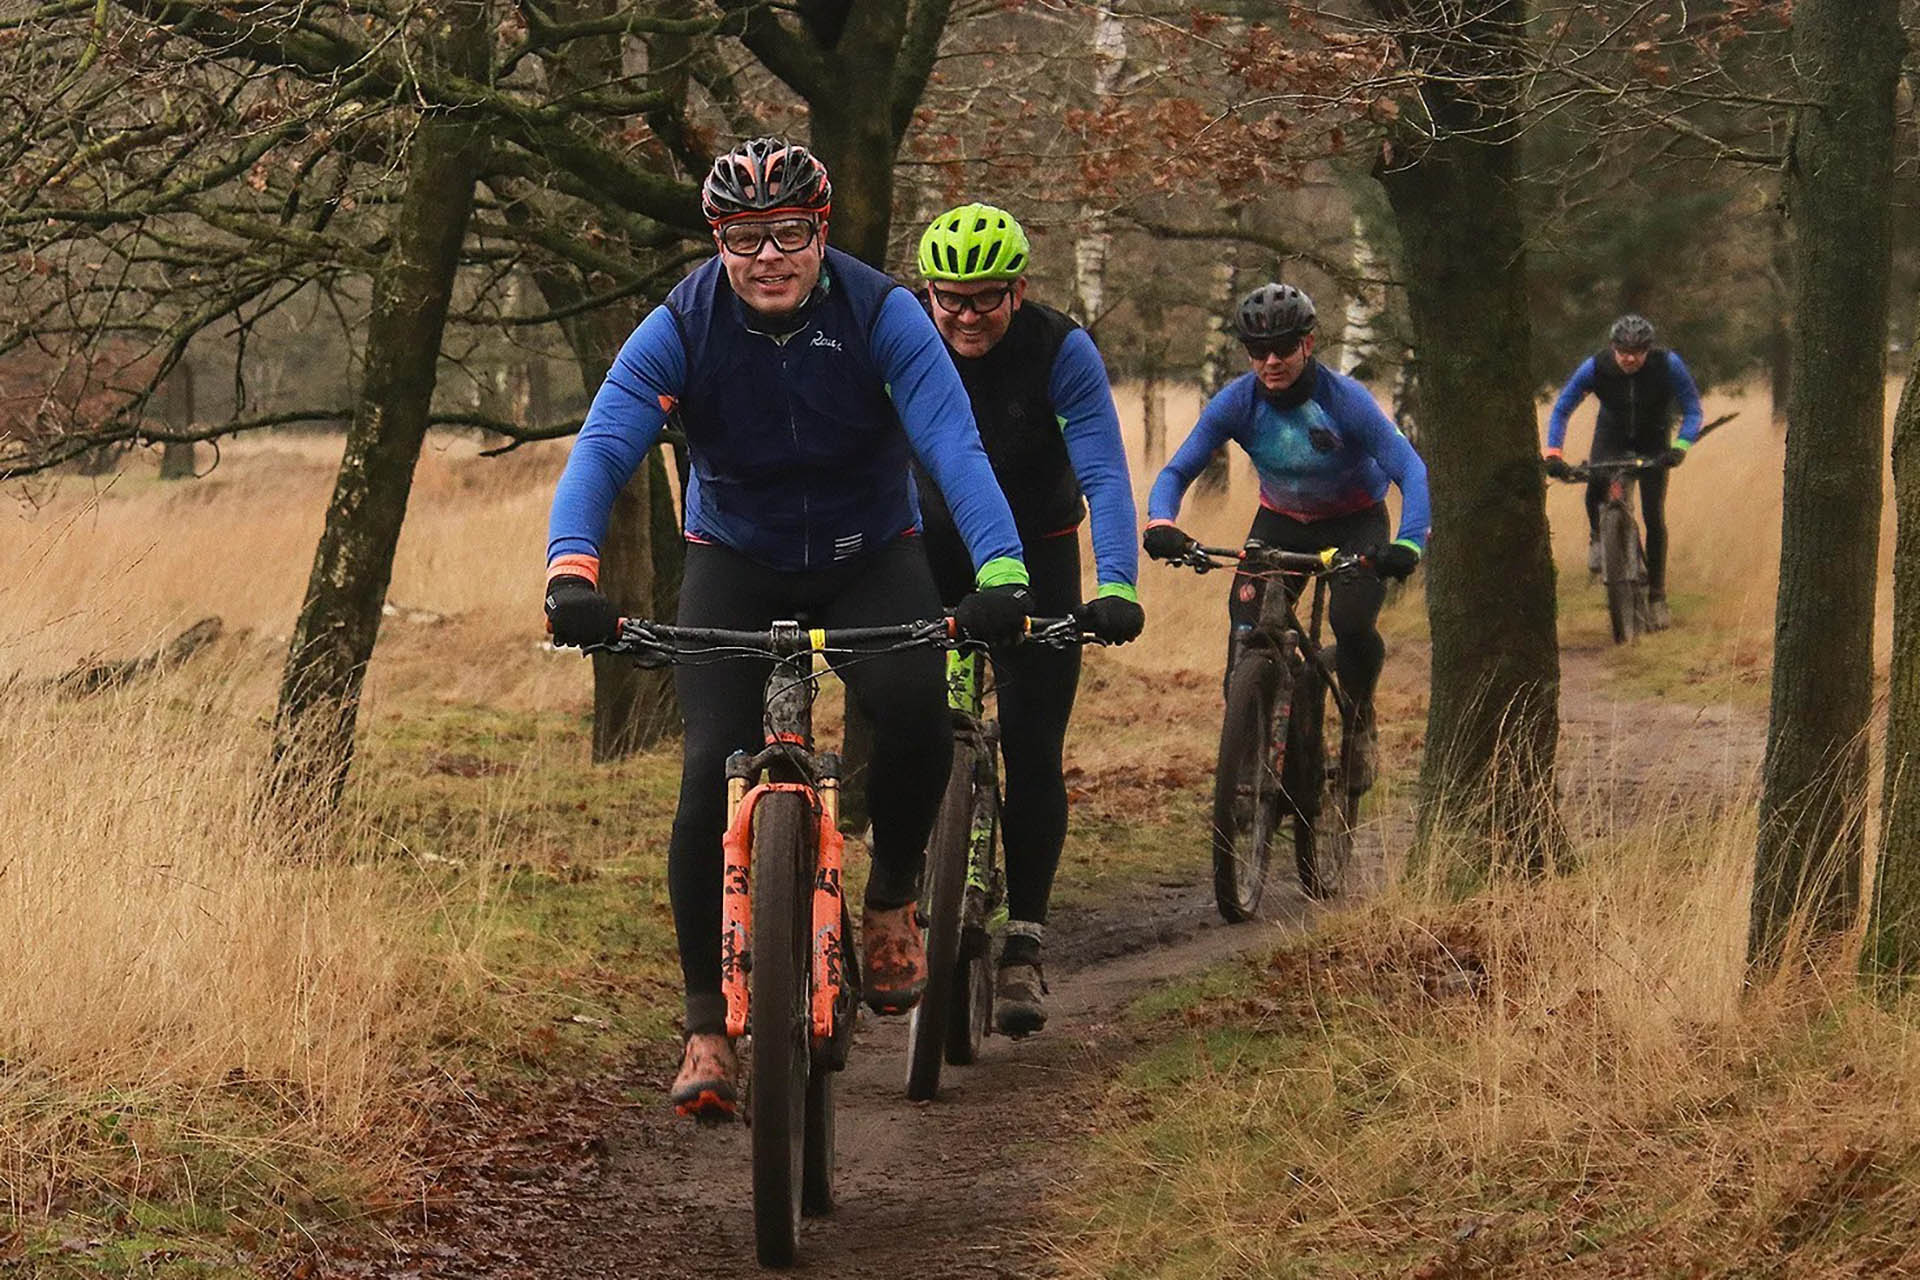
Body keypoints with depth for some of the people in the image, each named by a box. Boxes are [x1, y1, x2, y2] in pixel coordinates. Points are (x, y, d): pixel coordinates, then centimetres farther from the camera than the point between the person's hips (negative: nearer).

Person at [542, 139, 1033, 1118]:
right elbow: (601, 450, -29)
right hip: (735, 564, 0)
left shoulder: (881, 313, -20)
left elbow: (953, 444, -31)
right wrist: (571, 571, -48)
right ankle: (707, 1025, -6)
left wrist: (1001, 574, -48)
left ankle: (891, 901, 0)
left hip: (868, 559, 0)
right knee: (711, 776, -18)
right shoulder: (680, 329, -18)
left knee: (916, 712, -29)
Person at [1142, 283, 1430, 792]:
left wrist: (1408, 545, -52)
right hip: (1281, 521, 3)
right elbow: (1177, 471, -18)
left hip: (1355, 523, -2)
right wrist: (1160, 523, -41)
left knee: (1351, 624, -26)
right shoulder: (1236, 402, -20)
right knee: (1247, 624, -20)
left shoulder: (1345, 400, -28)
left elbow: (1412, 471, -34)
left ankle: (1360, 715, 5)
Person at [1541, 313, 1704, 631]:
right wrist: (1553, 453, -31)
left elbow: (1692, 409, -20)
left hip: (1653, 442, 0)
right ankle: (1598, 537, 8)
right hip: (1611, 437, 1)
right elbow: (1561, 410, -17)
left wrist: (1680, 447, -38)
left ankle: (1657, 596, 4)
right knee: (1594, 494, -27)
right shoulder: (1596, 367, -25)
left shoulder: (1668, 365, -27)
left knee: (1654, 517, -8)